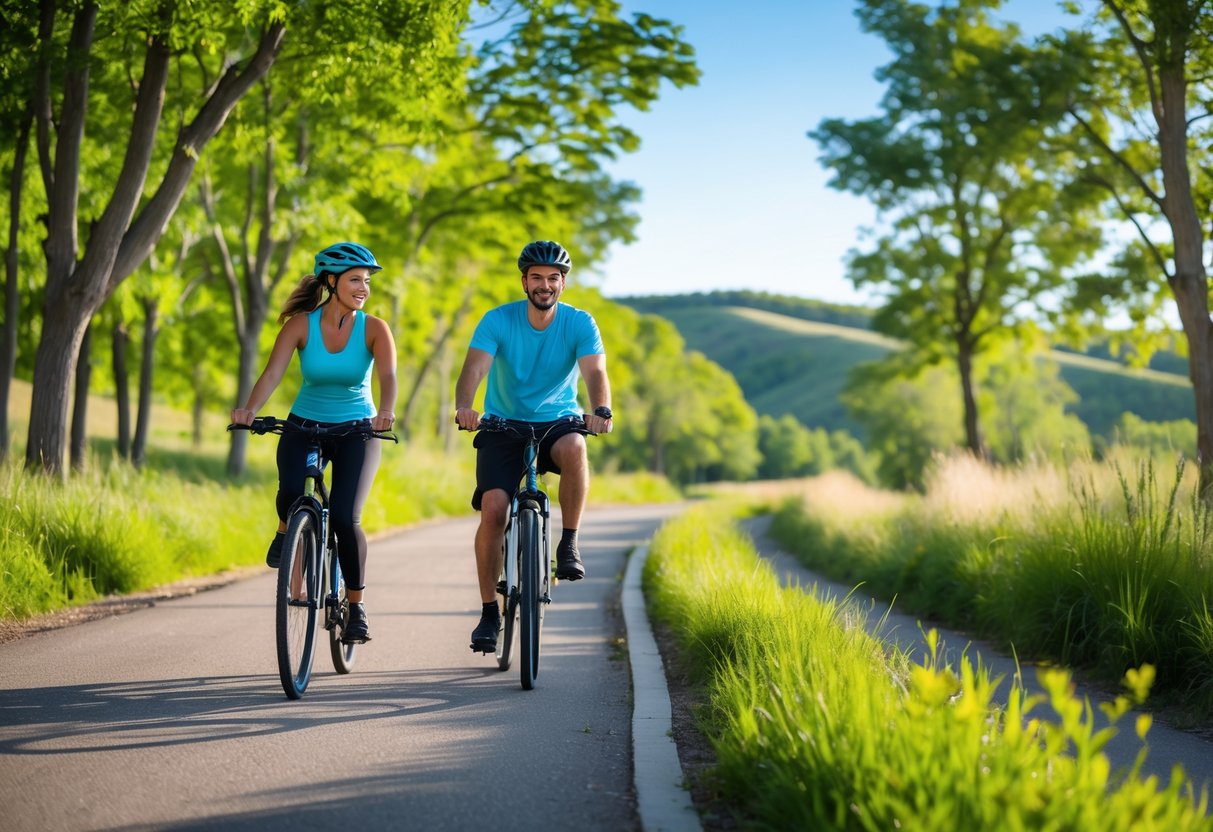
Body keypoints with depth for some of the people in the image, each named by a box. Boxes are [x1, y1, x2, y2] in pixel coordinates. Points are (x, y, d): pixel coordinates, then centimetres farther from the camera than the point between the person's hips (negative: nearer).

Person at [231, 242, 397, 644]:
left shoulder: (373, 329, -13)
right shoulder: (301, 324, -12)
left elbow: (388, 375, -29)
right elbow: (273, 372, -23)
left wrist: (385, 413, -50)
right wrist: (249, 409, -42)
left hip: (357, 430, 0)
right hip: (304, 425, 1)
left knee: (343, 518, -17)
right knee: (292, 494, -28)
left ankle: (357, 607, 4)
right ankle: (287, 532, 11)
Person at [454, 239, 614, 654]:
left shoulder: (579, 324, -8)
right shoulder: (498, 320, -9)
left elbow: (595, 372, -22)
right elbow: (474, 368, -23)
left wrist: (601, 411, -44)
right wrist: (464, 407, -44)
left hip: (557, 421, 0)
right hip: (503, 426, 0)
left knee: (574, 447, -36)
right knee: (493, 507, -18)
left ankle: (569, 545, -18)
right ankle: (489, 613, -5)